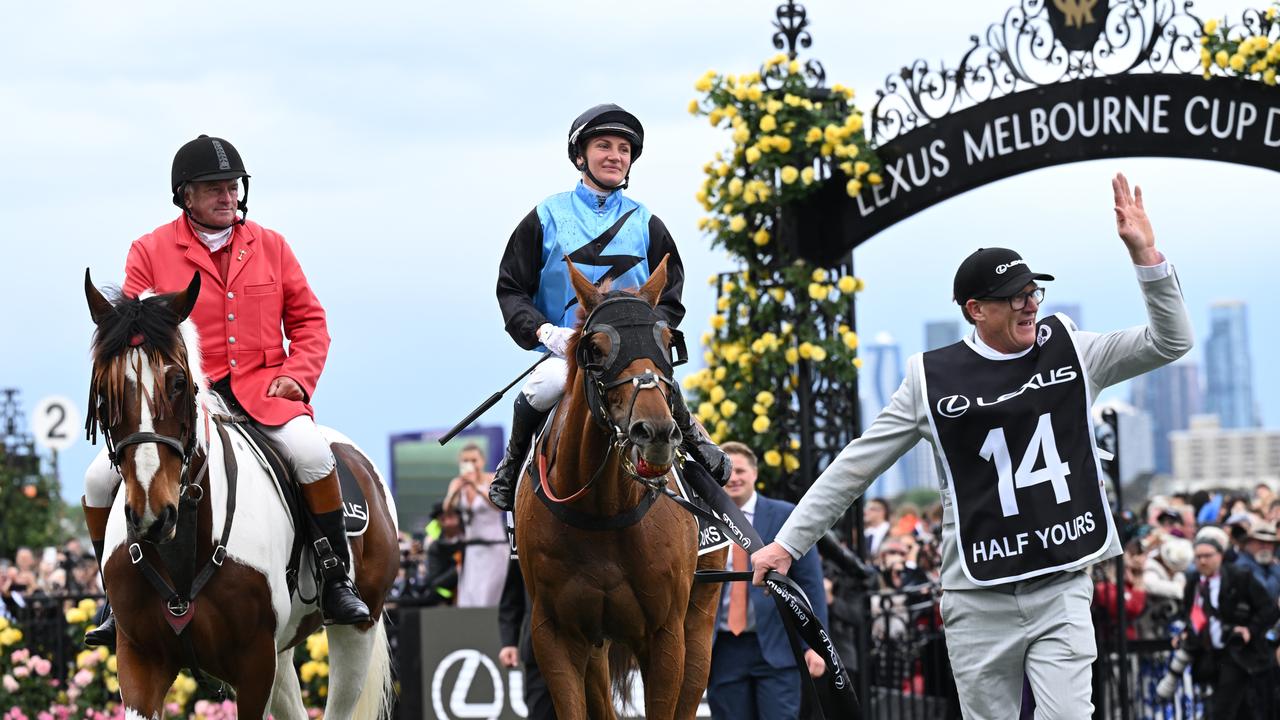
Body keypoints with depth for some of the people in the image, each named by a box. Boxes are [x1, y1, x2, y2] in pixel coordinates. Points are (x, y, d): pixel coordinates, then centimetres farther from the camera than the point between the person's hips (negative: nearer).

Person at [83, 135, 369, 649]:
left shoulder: (270, 246, 11)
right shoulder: (150, 251, 5)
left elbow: (308, 319, 13)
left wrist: (297, 375, -4)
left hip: (261, 390, 0)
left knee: (310, 451, -30)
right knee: (102, 478, -16)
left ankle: (336, 585, -15)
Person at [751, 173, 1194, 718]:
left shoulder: (1070, 352, 4)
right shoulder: (933, 379, -2)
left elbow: (1170, 341, 0)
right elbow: (856, 467, 3)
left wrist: (1144, 253, -14)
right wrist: (788, 543, 1)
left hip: (1062, 591, 1)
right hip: (979, 602, -1)